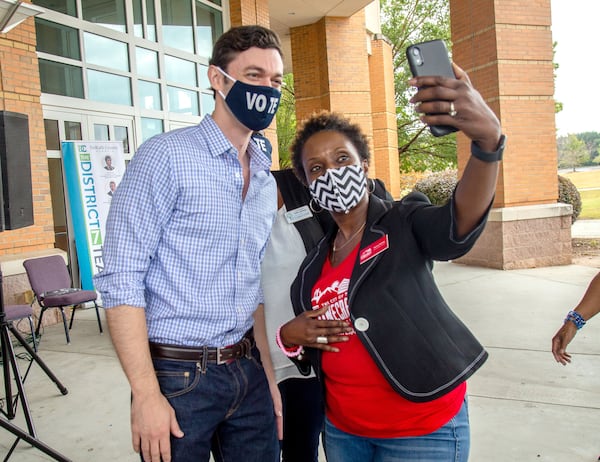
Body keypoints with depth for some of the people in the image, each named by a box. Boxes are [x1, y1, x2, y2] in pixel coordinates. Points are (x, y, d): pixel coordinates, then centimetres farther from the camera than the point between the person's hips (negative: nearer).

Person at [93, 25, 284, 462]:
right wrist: (147, 394, -18)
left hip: (248, 372, 6)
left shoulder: (265, 179, 9)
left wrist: (270, 377, 10)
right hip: (178, 376, -6)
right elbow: (122, 280, -15)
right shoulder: (166, 156, -11)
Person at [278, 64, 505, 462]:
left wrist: (488, 139, -50)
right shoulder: (315, 260, 5)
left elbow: (461, 224, -33)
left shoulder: (404, 224, -11)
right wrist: (290, 335, -8)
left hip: (422, 430, -5)